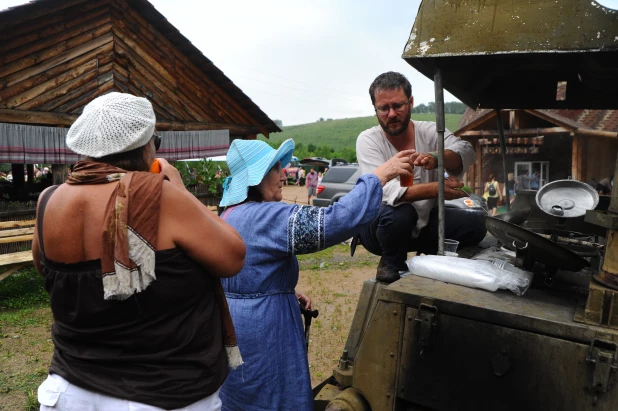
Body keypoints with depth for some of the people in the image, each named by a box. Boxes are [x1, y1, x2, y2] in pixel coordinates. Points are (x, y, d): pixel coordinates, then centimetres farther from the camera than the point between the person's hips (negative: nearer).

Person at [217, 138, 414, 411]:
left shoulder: (229, 217, 9)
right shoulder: (266, 217, -23)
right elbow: (337, 220, -32)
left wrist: (285, 292, 12)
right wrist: (379, 176, -23)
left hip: (233, 326, 10)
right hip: (261, 331, -10)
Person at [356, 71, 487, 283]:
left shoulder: (429, 131, -6)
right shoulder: (368, 140, -16)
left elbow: (466, 152, -24)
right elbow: (384, 190, -30)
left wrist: (435, 159, -46)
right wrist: (436, 188, -42)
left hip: (423, 222, 4)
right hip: (380, 227, -3)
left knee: (475, 224, -15)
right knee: (400, 212, -35)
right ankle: (391, 264, -5)